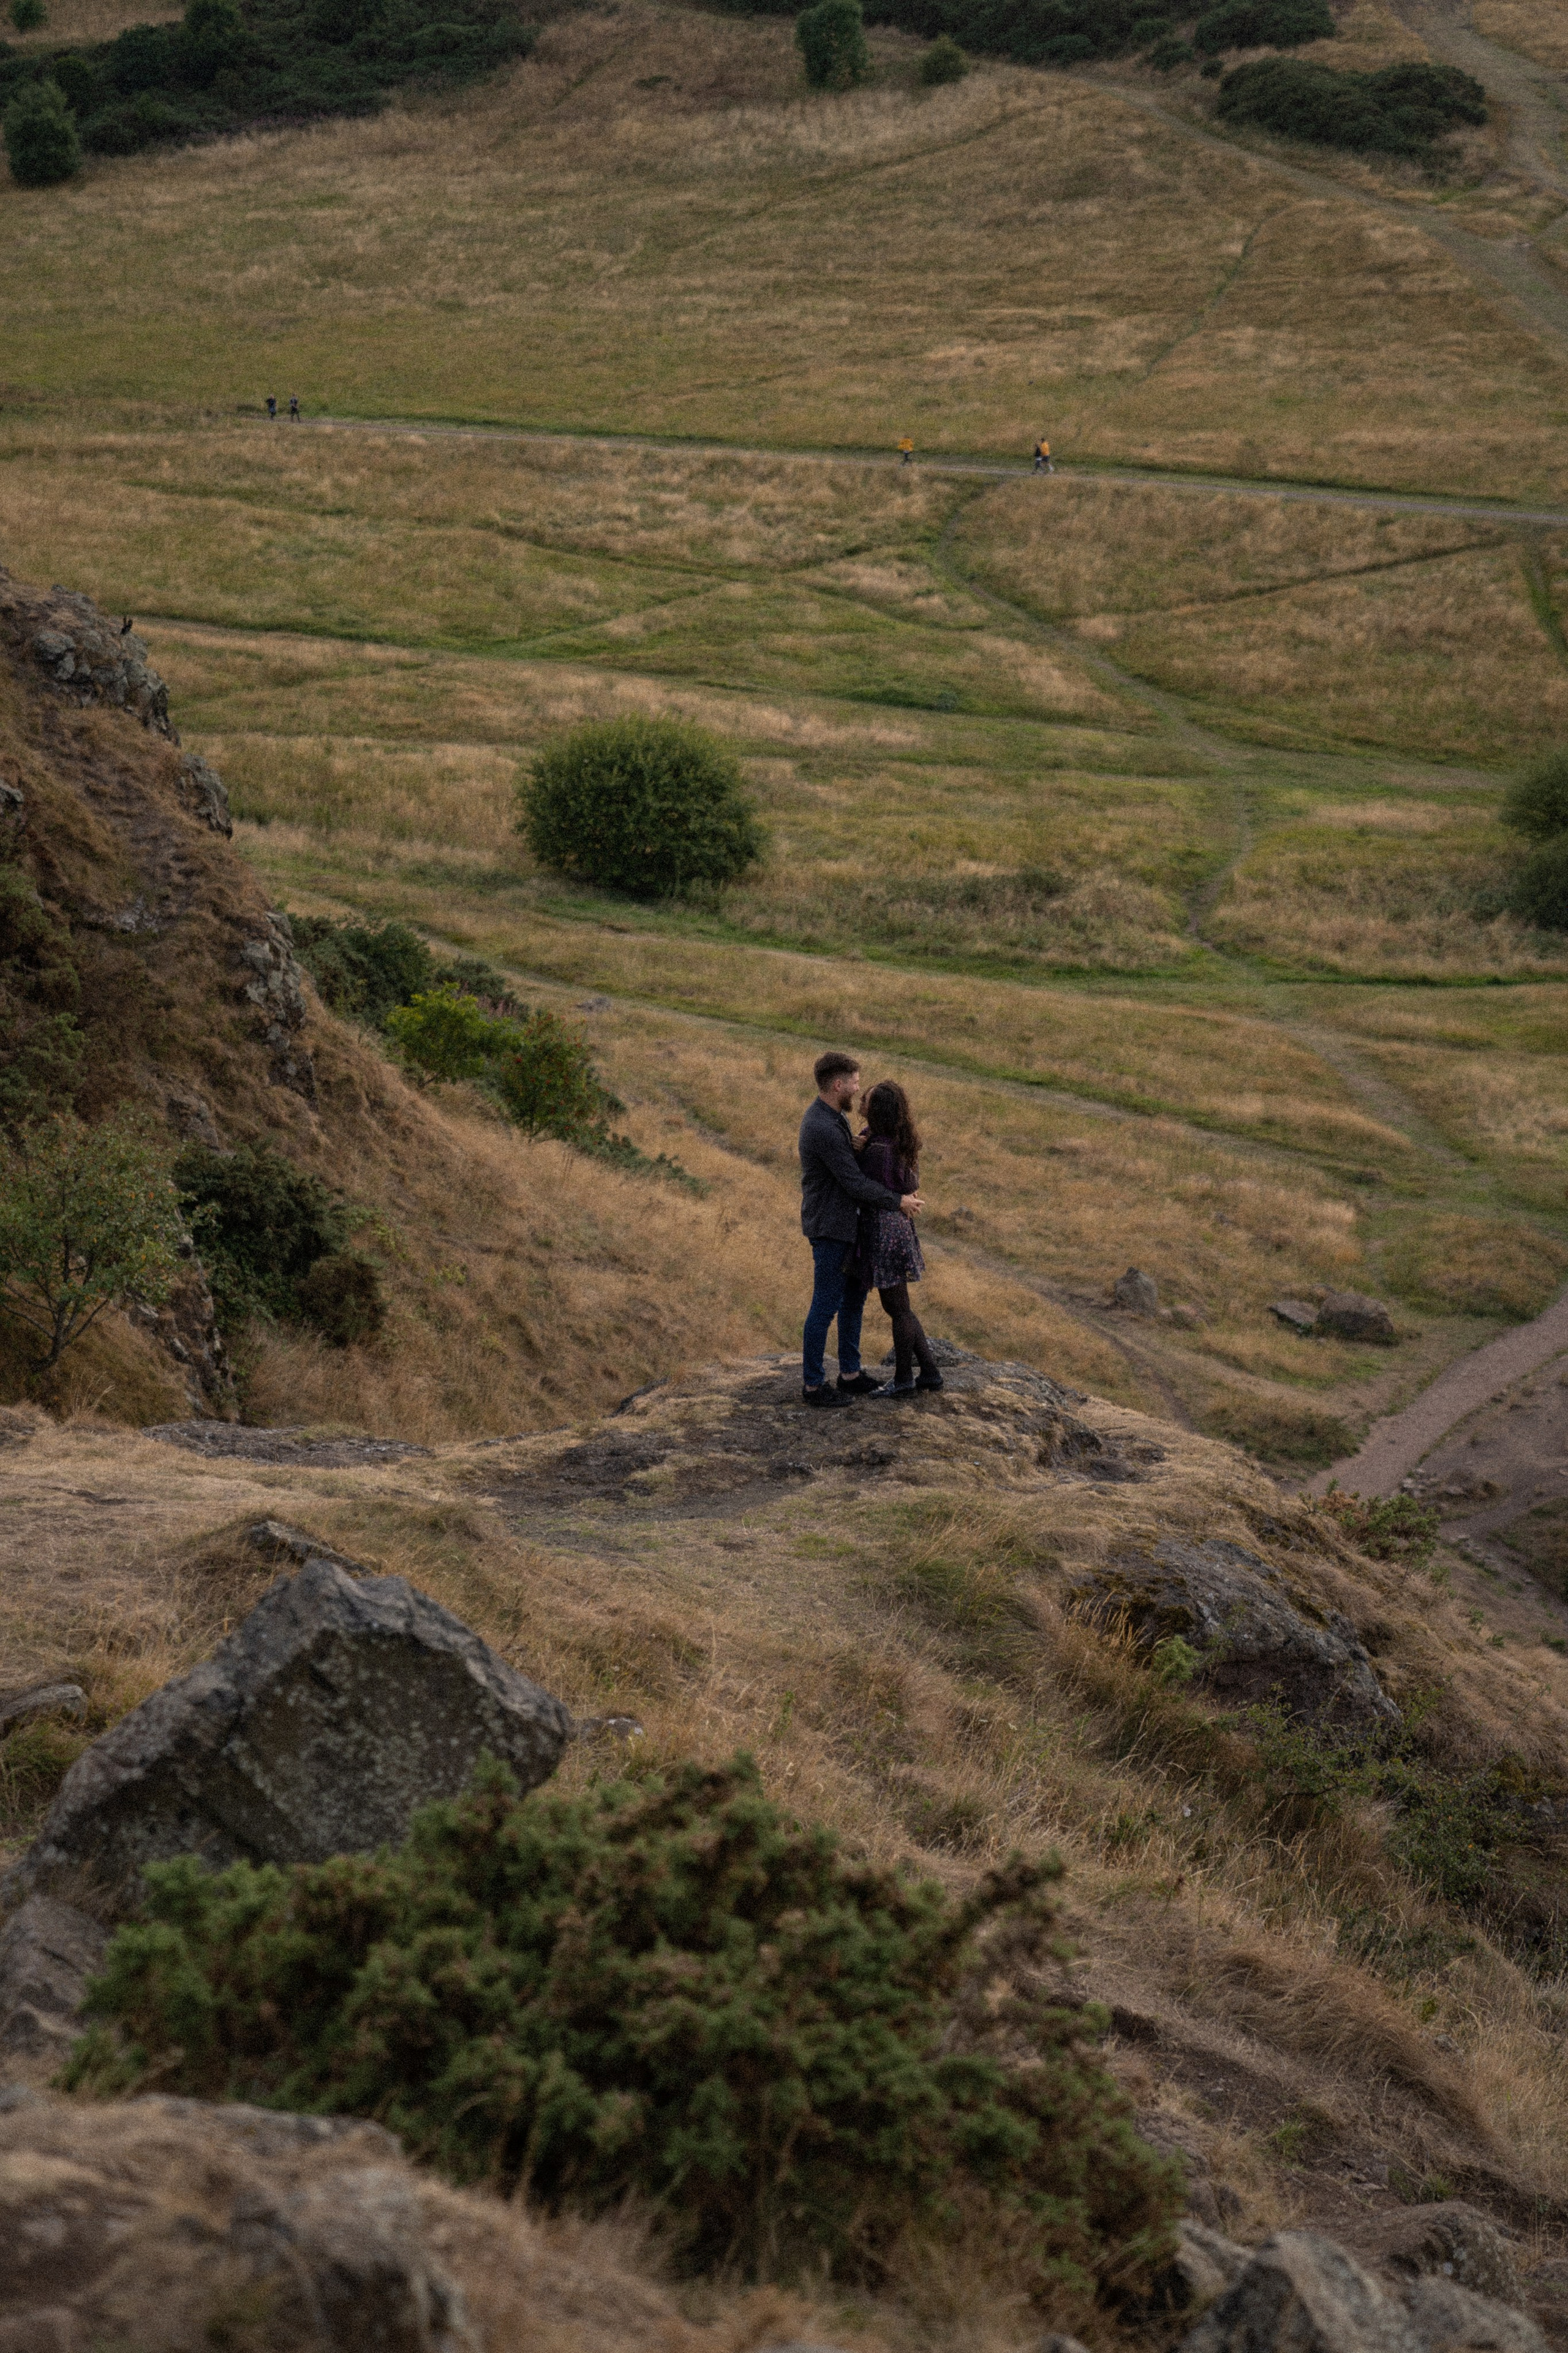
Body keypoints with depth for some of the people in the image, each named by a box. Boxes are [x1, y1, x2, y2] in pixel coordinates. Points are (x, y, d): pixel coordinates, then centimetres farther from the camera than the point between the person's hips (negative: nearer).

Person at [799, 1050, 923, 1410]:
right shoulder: (824, 1129, -25)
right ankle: (813, 1386, 8)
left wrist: (902, 1190, 6)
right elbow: (855, 1183, -22)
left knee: (855, 1297, 17)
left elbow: (859, 1164, 15)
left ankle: (850, 1374, 27)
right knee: (826, 1305, -2)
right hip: (829, 1229, -10)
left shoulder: (831, 1117, 8)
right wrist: (898, 1202, -10)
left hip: (845, 1224, 10)